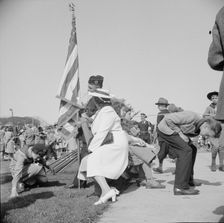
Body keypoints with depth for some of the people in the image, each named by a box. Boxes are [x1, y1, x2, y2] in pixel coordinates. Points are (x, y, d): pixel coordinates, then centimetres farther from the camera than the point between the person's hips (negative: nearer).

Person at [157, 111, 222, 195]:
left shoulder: (199, 128, -1)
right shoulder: (191, 117, -28)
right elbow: (168, 118, -26)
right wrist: (180, 133, -23)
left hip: (173, 130, 10)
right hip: (165, 129, -10)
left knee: (192, 150, 12)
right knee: (186, 151, -19)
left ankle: (188, 179, 23)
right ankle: (180, 187, -20)